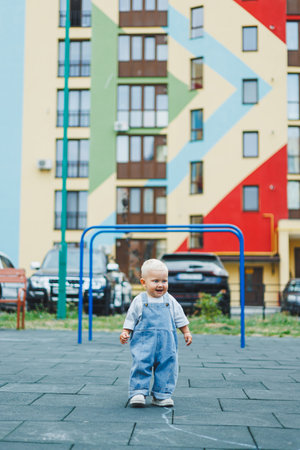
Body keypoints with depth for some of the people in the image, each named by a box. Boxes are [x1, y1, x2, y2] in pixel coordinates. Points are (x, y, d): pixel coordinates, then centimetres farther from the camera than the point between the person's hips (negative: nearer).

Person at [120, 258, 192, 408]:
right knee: (141, 365, -10)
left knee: (167, 367, 2)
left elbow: (180, 318, 16)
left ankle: (161, 395, 12)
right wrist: (125, 333, -3)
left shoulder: (170, 301, 8)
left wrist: (186, 332, 11)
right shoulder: (139, 301, 2)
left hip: (167, 344, 2)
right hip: (144, 342, -2)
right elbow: (130, 319, 7)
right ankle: (138, 392, -1)